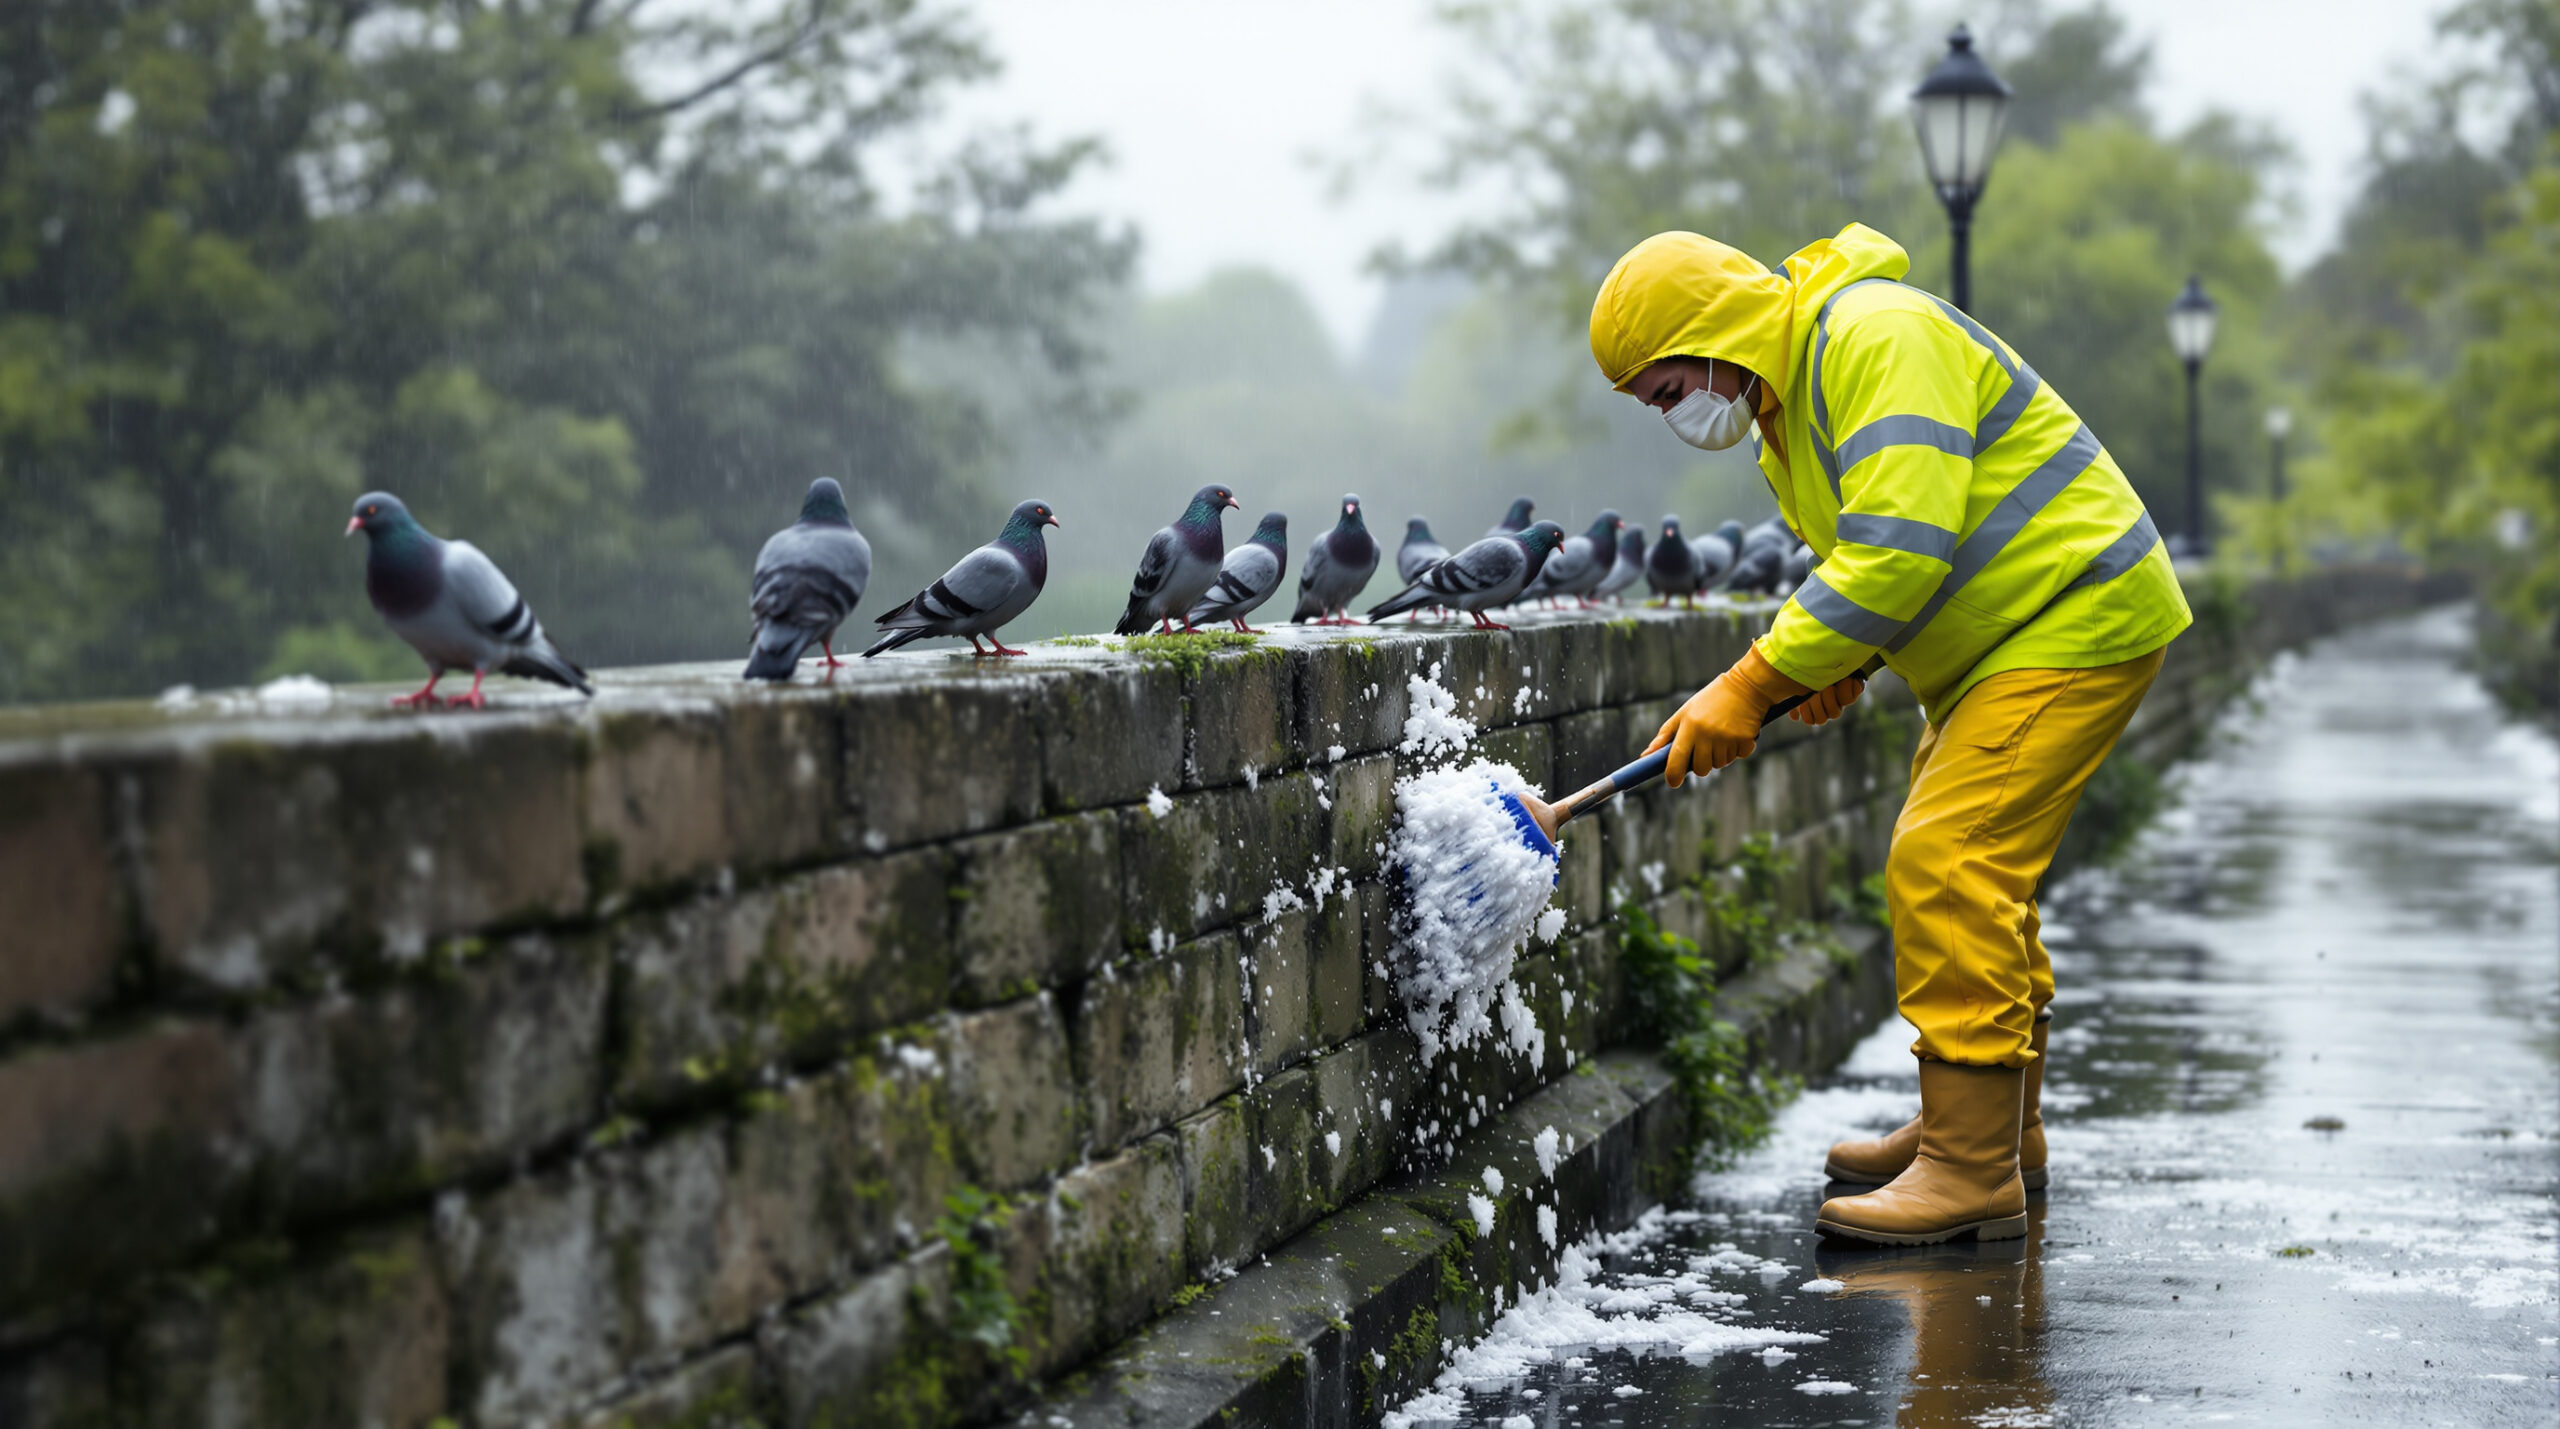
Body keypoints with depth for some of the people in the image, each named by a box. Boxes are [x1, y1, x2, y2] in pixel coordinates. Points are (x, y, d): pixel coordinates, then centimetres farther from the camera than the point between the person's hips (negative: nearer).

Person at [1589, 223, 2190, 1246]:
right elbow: (1873, 554, 20)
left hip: (2077, 619, -11)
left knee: (1946, 864, -17)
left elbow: (1901, 550, -31)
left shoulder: (1877, 342, -23)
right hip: (2002, 636, 11)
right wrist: (1840, 660, -2)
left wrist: (1753, 684, -29)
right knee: (1966, 871, 18)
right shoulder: (1783, 406, 11)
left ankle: (1973, 1173, -16)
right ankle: (1992, 1126, 31)